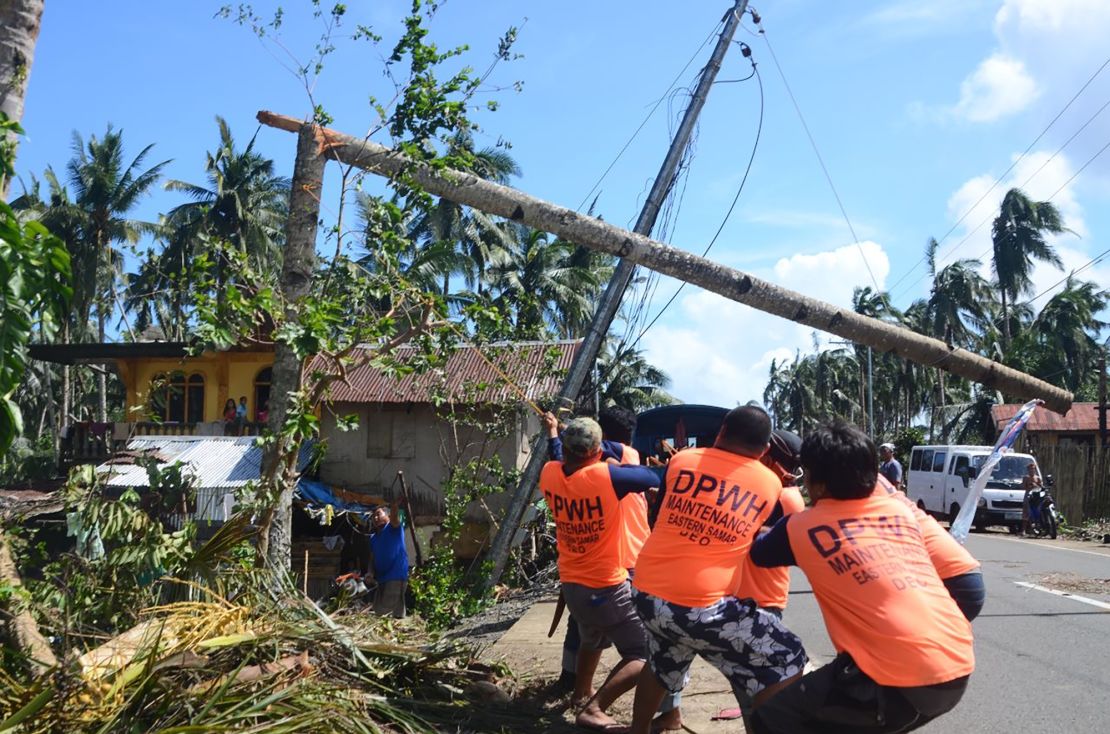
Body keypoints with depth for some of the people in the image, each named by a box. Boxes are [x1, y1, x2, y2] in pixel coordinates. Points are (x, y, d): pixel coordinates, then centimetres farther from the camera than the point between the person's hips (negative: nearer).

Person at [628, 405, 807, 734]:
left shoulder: (682, 460, 5)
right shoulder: (771, 484, 2)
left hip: (647, 593, 5)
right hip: (701, 606, -5)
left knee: (663, 664, 33)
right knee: (786, 662, 10)